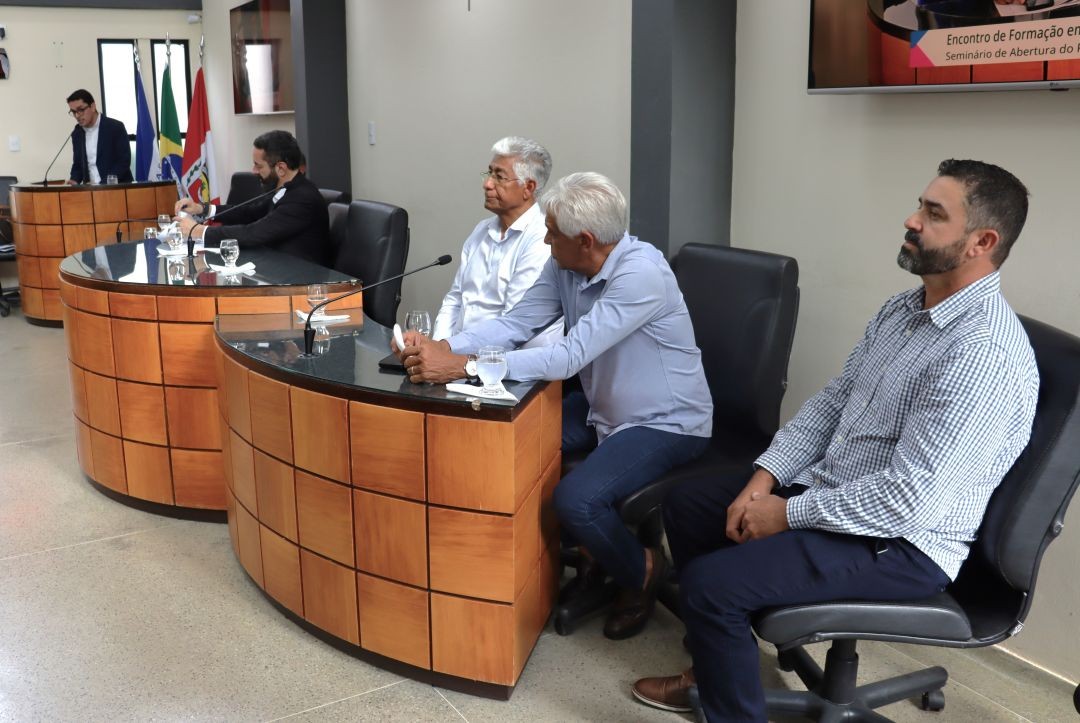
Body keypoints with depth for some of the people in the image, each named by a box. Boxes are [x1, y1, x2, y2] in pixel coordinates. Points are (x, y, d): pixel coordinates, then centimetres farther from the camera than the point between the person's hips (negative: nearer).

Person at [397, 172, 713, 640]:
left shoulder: (641, 273, -30)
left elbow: (568, 358, -35)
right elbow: (515, 324, -5)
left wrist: (462, 366, -37)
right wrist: (444, 347, -23)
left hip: (666, 423, -8)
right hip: (602, 409, 8)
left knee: (575, 500, -27)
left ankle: (642, 573, 7)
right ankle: (585, 547, 19)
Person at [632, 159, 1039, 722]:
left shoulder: (983, 353, -26)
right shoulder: (904, 307, 5)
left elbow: (909, 500, -29)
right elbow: (830, 401, 10)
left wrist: (787, 515, -18)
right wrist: (765, 478, -4)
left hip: (900, 544, -9)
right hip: (826, 490, 10)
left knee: (710, 582, -22)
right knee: (685, 503, 10)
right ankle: (721, 662, 25)